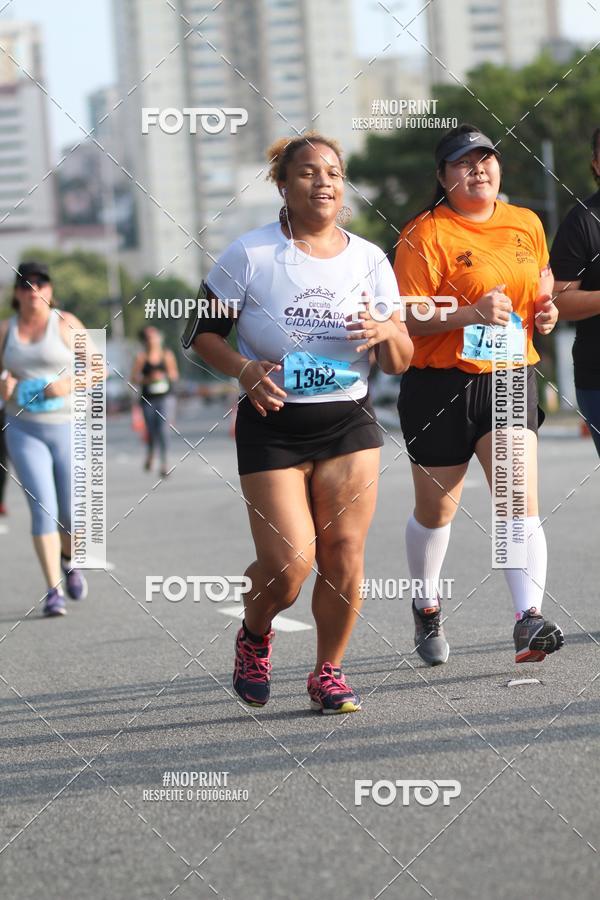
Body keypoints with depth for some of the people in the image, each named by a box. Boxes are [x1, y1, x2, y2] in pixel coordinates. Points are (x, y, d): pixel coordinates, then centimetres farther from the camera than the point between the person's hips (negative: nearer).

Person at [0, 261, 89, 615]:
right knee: (43, 509, -12)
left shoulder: (66, 324, -1)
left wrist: (69, 384, -19)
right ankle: (54, 590, -8)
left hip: (68, 428, -1)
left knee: (72, 515, 2)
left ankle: (68, 561, 35)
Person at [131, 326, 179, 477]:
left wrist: (165, 376, -12)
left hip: (164, 398, 0)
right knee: (151, 430, 9)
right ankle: (150, 454, 40)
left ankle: (164, 463, -10)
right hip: (148, 399, 1)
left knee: (162, 429, -13)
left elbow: (175, 374, 9)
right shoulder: (141, 357, -1)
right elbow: (134, 378, -1)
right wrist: (148, 379, -17)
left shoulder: (167, 355, 3)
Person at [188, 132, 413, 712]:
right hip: (271, 425, -3)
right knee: (289, 559, -12)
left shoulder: (369, 260, 5)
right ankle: (254, 637, 20)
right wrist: (244, 369, -17)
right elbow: (204, 333, 2)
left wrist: (387, 333, -16)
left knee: (343, 554, -4)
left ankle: (328, 673, 15)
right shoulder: (250, 254, -3)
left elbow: (400, 362, 7)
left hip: (348, 422, 3)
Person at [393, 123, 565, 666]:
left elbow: (542, 277, 26)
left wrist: (545, 308, 4)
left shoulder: (527, 224, 8)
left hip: (511, 378, 3)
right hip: (440, 384, -3)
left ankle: (529, 621, -21)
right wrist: (472, 313, -27)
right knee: (435, 511, 12)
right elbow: (408, 317, -14)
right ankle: (427, 608, 36)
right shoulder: (425, 235, -9)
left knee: (521, 505, -15)